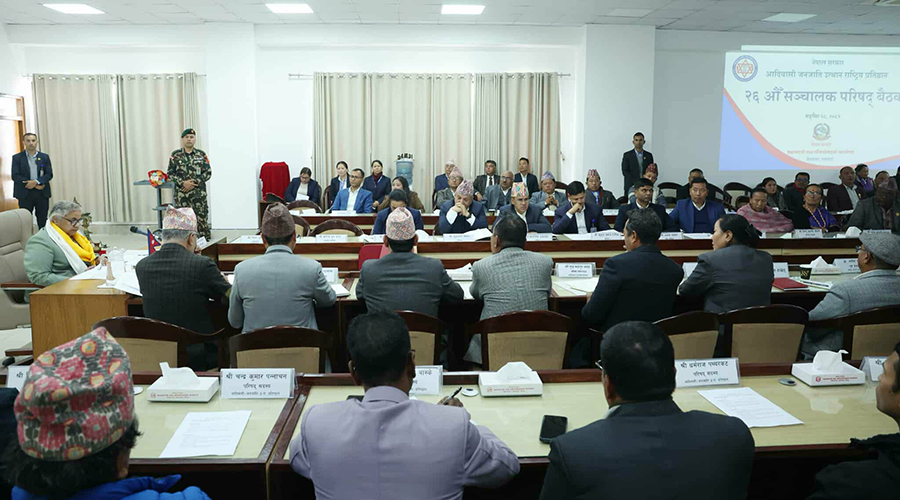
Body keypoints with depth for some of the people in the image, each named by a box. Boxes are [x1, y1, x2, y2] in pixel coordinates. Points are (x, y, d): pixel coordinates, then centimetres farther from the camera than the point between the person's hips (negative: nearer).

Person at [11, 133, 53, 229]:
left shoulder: (45, 157, 8)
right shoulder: (17, 157, 2)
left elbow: (49, 174, 1)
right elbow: (15, 176, -6)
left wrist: (36, 181, -17)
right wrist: (35, 185, -14)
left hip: (42, 193, 1)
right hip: (25, 193, -1)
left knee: (43, 220, 6)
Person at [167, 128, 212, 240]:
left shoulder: (201, 154, 5)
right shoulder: (175, 155, 6)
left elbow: (208, 172, 1)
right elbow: (170, 173, 3)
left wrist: (194, 182, -10)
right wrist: (183, 183, -12)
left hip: (199, 192, 0)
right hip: (181, 194, 0)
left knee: (202, 217, -1)